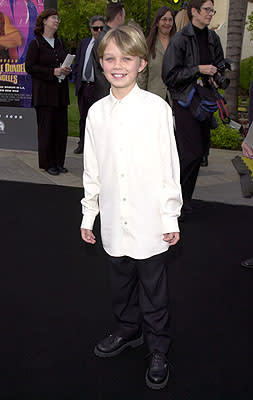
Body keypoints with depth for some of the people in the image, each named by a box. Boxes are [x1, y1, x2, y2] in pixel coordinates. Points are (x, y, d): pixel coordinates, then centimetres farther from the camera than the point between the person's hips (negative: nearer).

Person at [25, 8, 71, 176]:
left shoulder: (60, 42, 16)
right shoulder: (36, 43, -2)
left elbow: (68, 60, 25)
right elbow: (30, 67, -8)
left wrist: (67, 70, 0)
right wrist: (53, 72, -15)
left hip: (61, 91, 6)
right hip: (44, 92, -6)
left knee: (61, 127, 4)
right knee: (46, 128, -3)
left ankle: (59, 162, 15)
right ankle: (48, 164, 7)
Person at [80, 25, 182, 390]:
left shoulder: (157, 108, -8)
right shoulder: (97, 112, 3)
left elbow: (170, 166, -6)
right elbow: (92, 169, 8)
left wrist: (171, 216, -6)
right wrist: (89, 214, 10)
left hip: (149, 221, -3)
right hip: (114, 221, 4)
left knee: (153, 291, 9)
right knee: (121, 284, 21)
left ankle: (159, 351, 31)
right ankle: (127, 332, 45)